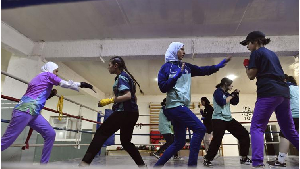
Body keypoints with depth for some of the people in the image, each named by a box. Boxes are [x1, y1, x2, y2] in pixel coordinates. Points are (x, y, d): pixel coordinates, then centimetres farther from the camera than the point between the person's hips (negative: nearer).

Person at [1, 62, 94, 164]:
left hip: (33, 113, 10)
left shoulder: (39, 78, 25)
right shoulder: (47, 75, 1)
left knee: (50, 134, 3)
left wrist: (50, 95, 17)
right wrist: (81, 84, 3)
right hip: (25, 111, -10)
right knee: (6, 141, -6)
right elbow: (65, 84, -4)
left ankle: (44, 163, 9)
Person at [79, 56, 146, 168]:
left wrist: (109, 100, -22)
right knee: (125, 141, 17)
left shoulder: (121, 77, -7)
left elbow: (127, 96, -21)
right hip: (132, 113, 10)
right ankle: (142, 165, 16)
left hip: (124, 112, -10)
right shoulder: (126, 76, 20)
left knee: (101, 133, -8)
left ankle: (85, 163, -13)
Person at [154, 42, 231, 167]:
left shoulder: (186, 67, 16)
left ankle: (157, 165, 21)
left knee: (179, 142, 10)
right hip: (175, 105, -7)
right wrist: (177, 75, -15)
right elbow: (163, 88, -8)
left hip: (182, 106, 7)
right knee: (200, 129, -16)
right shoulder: (166, 67, -1)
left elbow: (202, 70, 14)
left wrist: (218, 66, 5)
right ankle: (192, 163, -9)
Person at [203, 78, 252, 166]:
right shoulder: (218, 91, -4)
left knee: (244, 134, 5)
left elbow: (235, 102, 24)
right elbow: (222, 102, -19)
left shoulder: (226, 93, 17)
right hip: (219, 119, -9)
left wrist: (236, 94, 9)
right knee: (217, 140, -21)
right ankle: (207, 159, -5)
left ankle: (244, 158, 14)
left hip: (229, 119, 9)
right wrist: (231, 96, -7)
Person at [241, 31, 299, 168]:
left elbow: (251, 76, -2)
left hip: (269, 93, -8)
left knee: (256, 128, -7)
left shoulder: (256, 53, 2)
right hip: (284, 92, 8)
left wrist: (246, 65, 16)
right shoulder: (272, 54, 24)